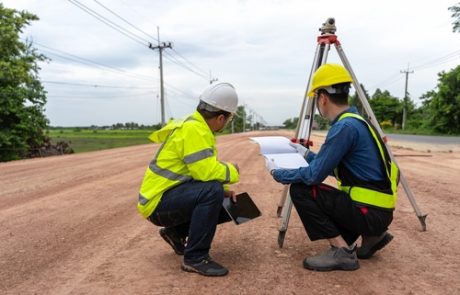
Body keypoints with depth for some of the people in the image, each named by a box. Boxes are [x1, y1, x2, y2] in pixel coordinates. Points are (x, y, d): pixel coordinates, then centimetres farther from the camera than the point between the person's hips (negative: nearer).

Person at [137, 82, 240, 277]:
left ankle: (175, 232, 19)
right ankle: (195, 258, -16)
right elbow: (206, 172, -29)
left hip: (170, 196, 10)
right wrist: (232, 171, -9)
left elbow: (202, 170, 16)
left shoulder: (196, 125, 9)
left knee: (220, 202, 15)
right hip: (159, 203, -10)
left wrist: (223, 191, 5)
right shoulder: (193, 129, -21)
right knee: (212, 192, -29)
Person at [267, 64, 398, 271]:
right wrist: (307, 154, 24)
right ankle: (371, 235, 18)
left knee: (300, 190, -11)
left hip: (370, 212, -9)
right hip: (376, 210, 9)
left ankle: (341, 250, -5)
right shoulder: (355, 122, 11)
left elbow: (314, 175, -20)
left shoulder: (345, 126, -19)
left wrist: (277, 173, -6)